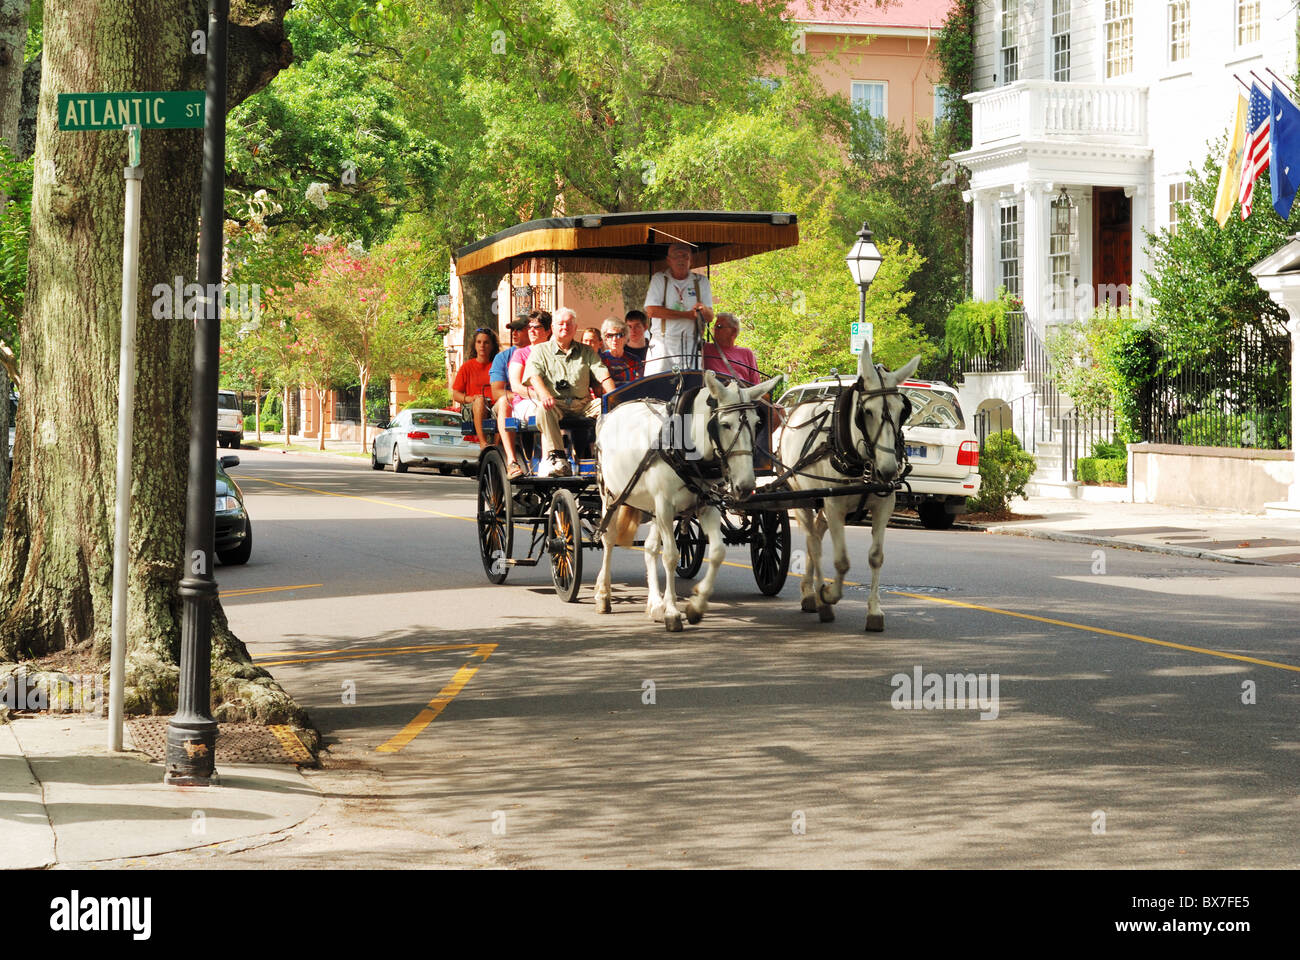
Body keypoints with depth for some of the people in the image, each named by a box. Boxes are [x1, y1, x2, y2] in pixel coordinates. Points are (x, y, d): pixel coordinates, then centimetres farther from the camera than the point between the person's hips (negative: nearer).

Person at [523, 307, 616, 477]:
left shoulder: (586, 352, 22)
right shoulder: (540, 351, 15)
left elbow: (604, 377, 11)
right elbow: (533, 375, -4)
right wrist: (544, 394, -26)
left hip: (582, 403, 3)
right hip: (555, 403, -3)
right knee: (544, 408, -37)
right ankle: (556, 457, -43)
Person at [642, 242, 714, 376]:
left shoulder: (701, 282, 14)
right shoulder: (659, 279, 8)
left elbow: (710, 317, 7)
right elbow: (651, 311, -7)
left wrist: (703, 309, -19)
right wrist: (687, 314, -8)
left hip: (691, 347, 1)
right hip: (662, 346, -1)